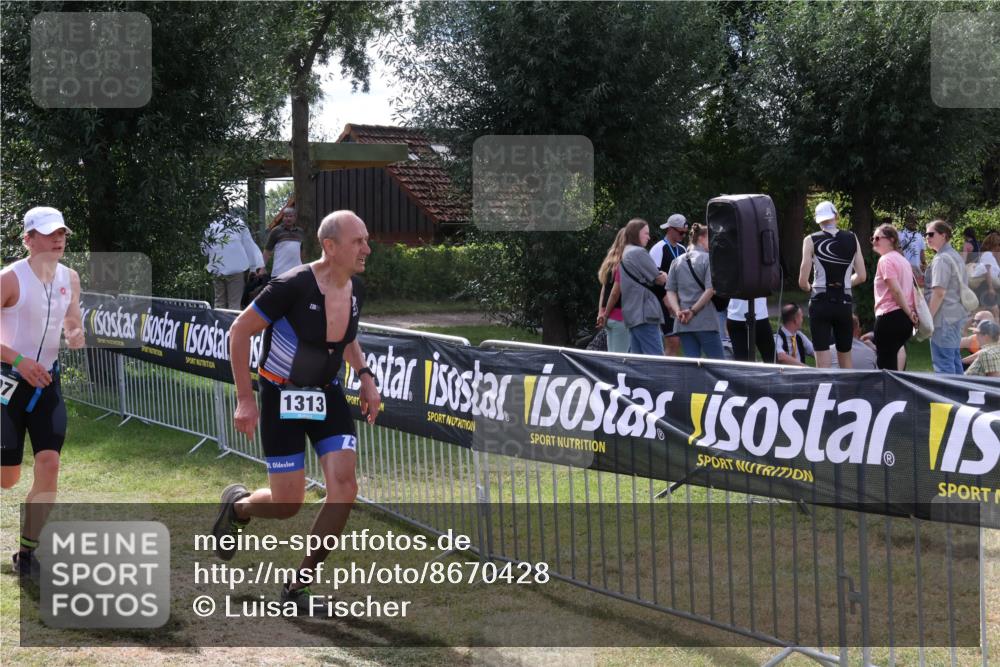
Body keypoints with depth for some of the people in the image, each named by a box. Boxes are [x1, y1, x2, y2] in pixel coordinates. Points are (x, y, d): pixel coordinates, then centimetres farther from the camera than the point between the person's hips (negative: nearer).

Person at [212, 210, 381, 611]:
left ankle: (300, 584, 4)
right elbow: (239, 332, -14)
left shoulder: (355, 290, -3)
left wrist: (364, 376, 5)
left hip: (327, 395, 6)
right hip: (282, 397, -6)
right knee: (288, 505, -4)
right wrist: (245, 400, -14)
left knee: (344, 489, -11)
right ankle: (237, 506, 33)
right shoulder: (293, 286, -24)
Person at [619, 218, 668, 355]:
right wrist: (665, 276, 14)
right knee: (656, 359, -12)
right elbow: (659, 279, -7)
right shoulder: (638, 252, -9)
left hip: (631, 314, 10)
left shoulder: (624, 254, 19)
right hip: (644, 312, -10)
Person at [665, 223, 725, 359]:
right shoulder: (708, 259, -5)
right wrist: (693, 311, -10)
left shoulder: (678, 261, 13)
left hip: (683, 324, 6)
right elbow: (710, 290, -14)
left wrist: (678, 311, -4)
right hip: (705, 322, -5)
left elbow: (670, 292, 7)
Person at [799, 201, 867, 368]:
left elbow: (802, 282, -8)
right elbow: (861, 277, 6)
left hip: (820, 302, -3)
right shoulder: (852, 239, 4)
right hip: (844, 303, 3)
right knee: (845, 357, 16)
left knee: (823, 361, -3)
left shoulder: (811, 241, -4)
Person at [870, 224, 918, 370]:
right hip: (905, 318, 9)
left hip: (889, 316, -9)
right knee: (890, 360, 18)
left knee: (885, 363, -4)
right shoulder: (903, 260, 20)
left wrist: (909, 313, -12)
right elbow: (912, 290, 17)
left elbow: (896, 290, -17)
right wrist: (913, 312, 11)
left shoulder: (885, 260, -9)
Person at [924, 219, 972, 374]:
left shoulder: (941, 259, -15)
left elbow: (939, 292, -20)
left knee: (943, 363, -8)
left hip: (944, 317, -10)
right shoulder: (956, 256, 15)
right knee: (954, 359, 15)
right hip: (957, 315, 10)